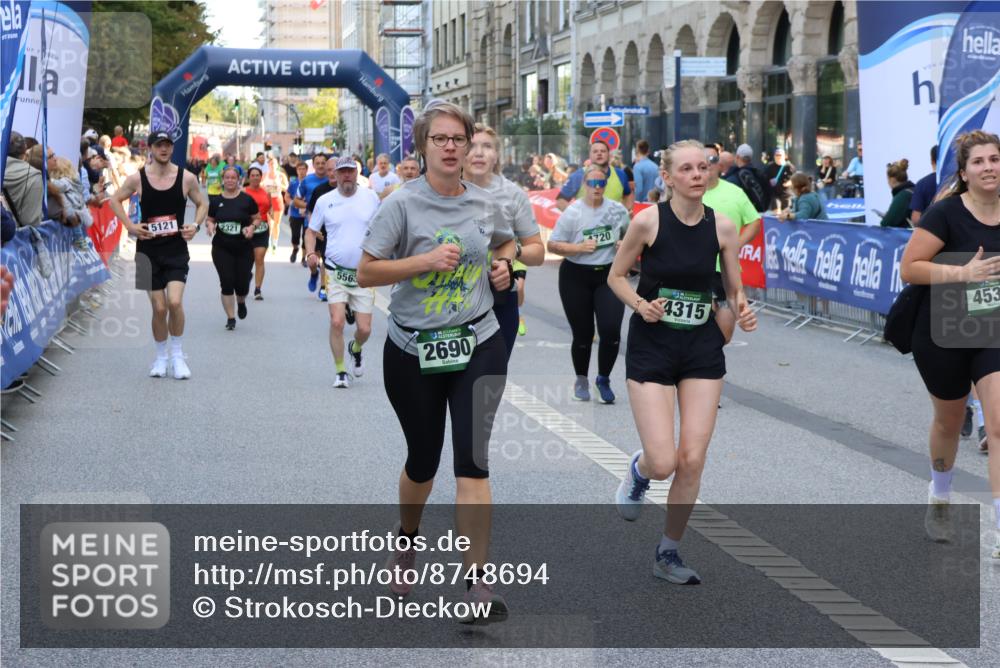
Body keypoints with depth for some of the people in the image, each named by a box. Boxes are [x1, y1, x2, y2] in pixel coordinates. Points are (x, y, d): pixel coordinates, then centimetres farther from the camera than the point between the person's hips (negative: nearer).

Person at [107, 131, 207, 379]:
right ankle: (161, 356, 21)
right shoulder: (137, 178, -3)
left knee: (175, 302, -17)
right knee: (159, 308, 1)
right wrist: (130, 226, -1)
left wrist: (196, 225, -4)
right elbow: (115, 200, 11)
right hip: (149, 251, 1)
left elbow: (202, 203, 13)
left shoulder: (186, 178, -2)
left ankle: (177, 355, 2)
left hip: (177, 250, 0)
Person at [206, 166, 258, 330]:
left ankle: (241, 302, 37)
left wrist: (252, 227, -16)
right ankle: (230, 318, 6)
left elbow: (257, 218, 4)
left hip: (244, 249, -1)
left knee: (242, 283, 1)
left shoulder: (247, 199, -3)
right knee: (227, 282, -5)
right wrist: (210, 226, -11)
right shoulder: (215, 200, 3)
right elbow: (210, 219, 11)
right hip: (222, 249, 1)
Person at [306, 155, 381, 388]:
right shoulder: (325, 201, 2)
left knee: (364, 329, 0)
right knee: (337, 322, -14)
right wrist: (310, 253, -7)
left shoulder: (371, 197, 2)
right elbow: (311, 231, 11)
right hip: (335, 272, -1)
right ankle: (340, 372, 3)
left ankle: (355, 349, 36)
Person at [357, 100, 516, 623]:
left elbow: (507, 242, 23)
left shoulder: (485, 203, 3)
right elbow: (366, 272, -11)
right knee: (423, 460, 13)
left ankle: (478, 580, -9)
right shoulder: (403, 204, -9)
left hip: (478, 344, 1)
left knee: (472, 457, -12)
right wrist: (426, 259, -22)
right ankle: (406, 543, 44)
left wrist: (503, 264, 1)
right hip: (413, 350, -1)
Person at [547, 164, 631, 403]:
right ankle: (581, 381, 29)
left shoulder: (617, 210, 2)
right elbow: (552, 245, -7)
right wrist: (579, 248, -19)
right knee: (583, 335, 4)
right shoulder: (572, 213, -7)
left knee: (611, 330, -12)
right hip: (576, 278, -2)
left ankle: (603, 379, 11)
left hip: (608, 276, 2)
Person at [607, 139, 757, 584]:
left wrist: (742, 310, -14)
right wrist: (641, 305, -17)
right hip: (651, 350, -3)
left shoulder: (722, 227, -2)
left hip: (702, 349, 3)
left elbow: (734, 289, 8)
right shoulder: (648, 221, -11)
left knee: (692, 461, -1)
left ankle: (668, 554, 18)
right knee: (663, 463, -10)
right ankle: (638, 471, 29)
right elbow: (616, 276, 1)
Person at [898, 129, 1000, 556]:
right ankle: (939, 498, 47)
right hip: (945, 335, -2)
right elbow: (908, 268, -18)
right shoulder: (946, 213, -14)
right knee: (949, 421, 18)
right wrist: (964, 272, -26)